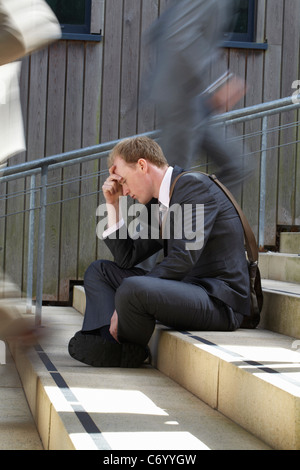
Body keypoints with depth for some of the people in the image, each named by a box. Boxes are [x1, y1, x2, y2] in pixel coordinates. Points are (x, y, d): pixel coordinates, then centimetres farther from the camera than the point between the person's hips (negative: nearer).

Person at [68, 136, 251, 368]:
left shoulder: (194, 184, -12)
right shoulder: (156, 204, 16)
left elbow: (183, 257, -22)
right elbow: (127, 258, 18)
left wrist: (125, 304, -21)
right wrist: (113, 205, 12)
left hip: (219, 300, -10)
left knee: (132, 288, -34)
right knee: (98, 271, 15)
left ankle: (127, 352, -4)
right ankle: (105, 340, -11)